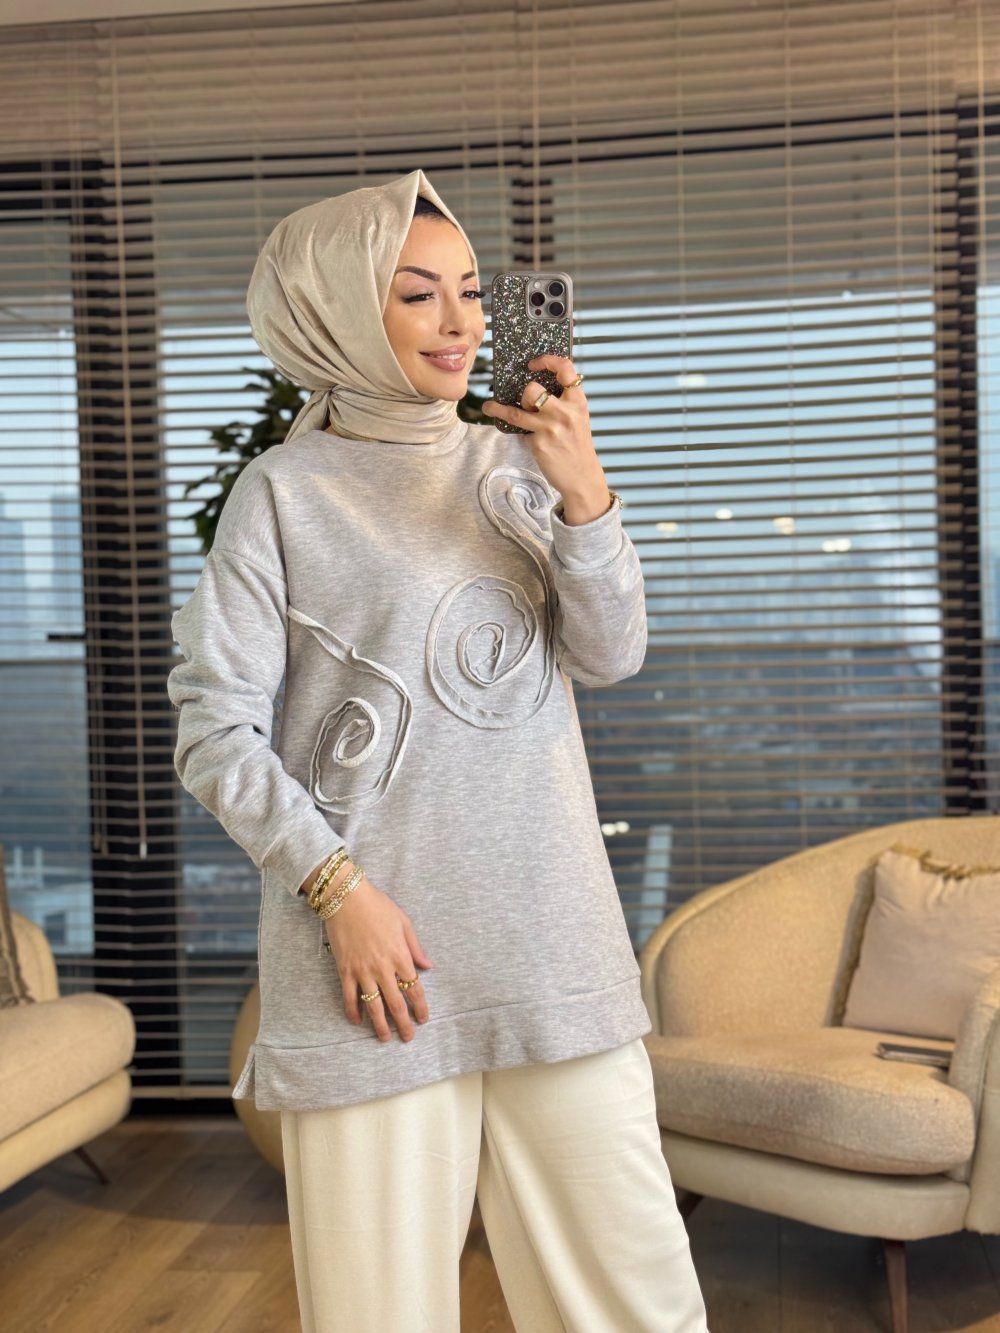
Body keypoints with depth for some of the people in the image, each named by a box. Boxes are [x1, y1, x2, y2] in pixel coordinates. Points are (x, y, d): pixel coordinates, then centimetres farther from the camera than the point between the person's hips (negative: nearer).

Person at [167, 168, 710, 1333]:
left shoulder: (514, 467, 9)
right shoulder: (284, 494, -3)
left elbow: (609, 656, 3)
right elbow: (214, 729, -5)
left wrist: (582, 493, -12)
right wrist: (339, 890, -12)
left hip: (552, 938, 4)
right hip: (376, 947, -3)